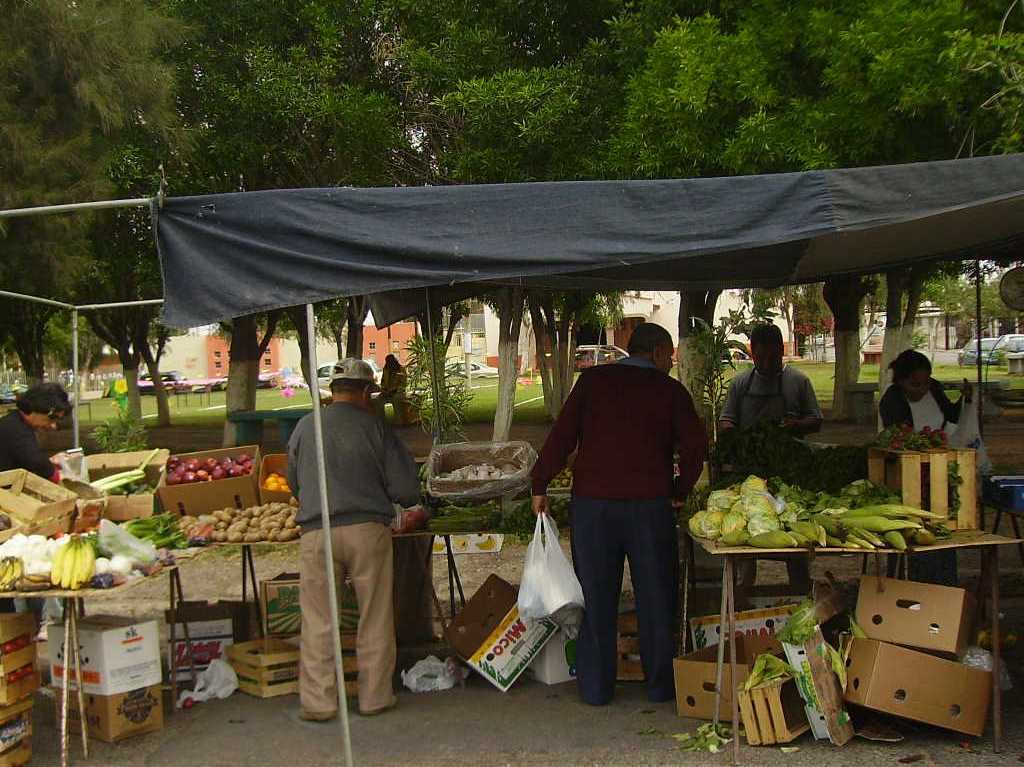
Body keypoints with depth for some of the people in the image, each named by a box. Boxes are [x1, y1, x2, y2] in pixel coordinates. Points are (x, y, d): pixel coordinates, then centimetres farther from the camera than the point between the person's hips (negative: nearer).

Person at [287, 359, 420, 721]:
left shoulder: (305, 427, 4)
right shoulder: (376, 429, -2)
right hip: (368, 529, -1)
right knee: (375, 619, 11)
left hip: (316, 532, 1)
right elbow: (406, 490, -2)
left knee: (318, 622, 9)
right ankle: (375, 697, 18)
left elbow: (293, 481, 18)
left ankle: (318, 701, 13)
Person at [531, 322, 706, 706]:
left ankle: (595, 688, 15)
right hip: (649, 505, -1)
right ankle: (661, 685, 20)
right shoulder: (670, 390, 3)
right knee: (656, 598, 12)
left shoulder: (593, 379, 5)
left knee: (595, 598, 9)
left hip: (592, 502, 1)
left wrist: (540, 485, 2)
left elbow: (562, 435, -2)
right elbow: (695, 446, -2)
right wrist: (679, 491, 10)